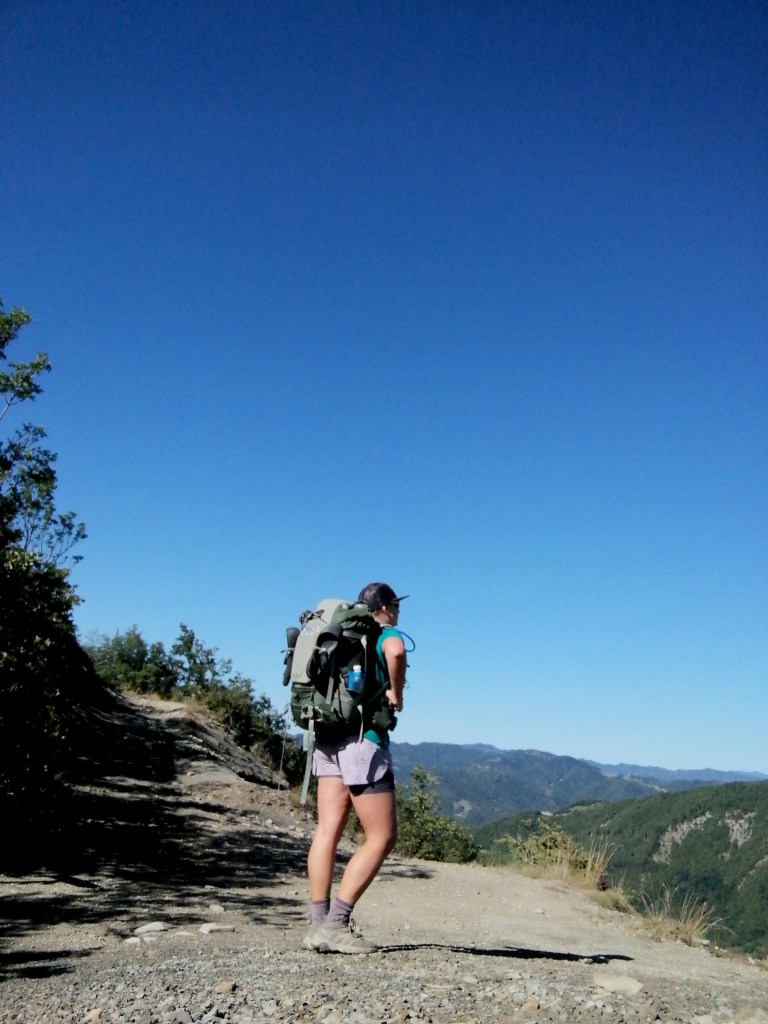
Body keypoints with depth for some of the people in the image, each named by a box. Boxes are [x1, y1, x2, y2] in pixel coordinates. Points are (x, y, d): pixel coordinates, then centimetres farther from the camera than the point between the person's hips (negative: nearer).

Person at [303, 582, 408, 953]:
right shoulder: (386, 633, -2)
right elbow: (396, 652, -27)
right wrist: (395, 693, -13)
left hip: (327, 736, 8)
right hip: (363, 738, -8)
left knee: (327, 831, 6)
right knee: (382, 836, -1)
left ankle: (318, 924, 7)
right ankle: (335, 923, -5)